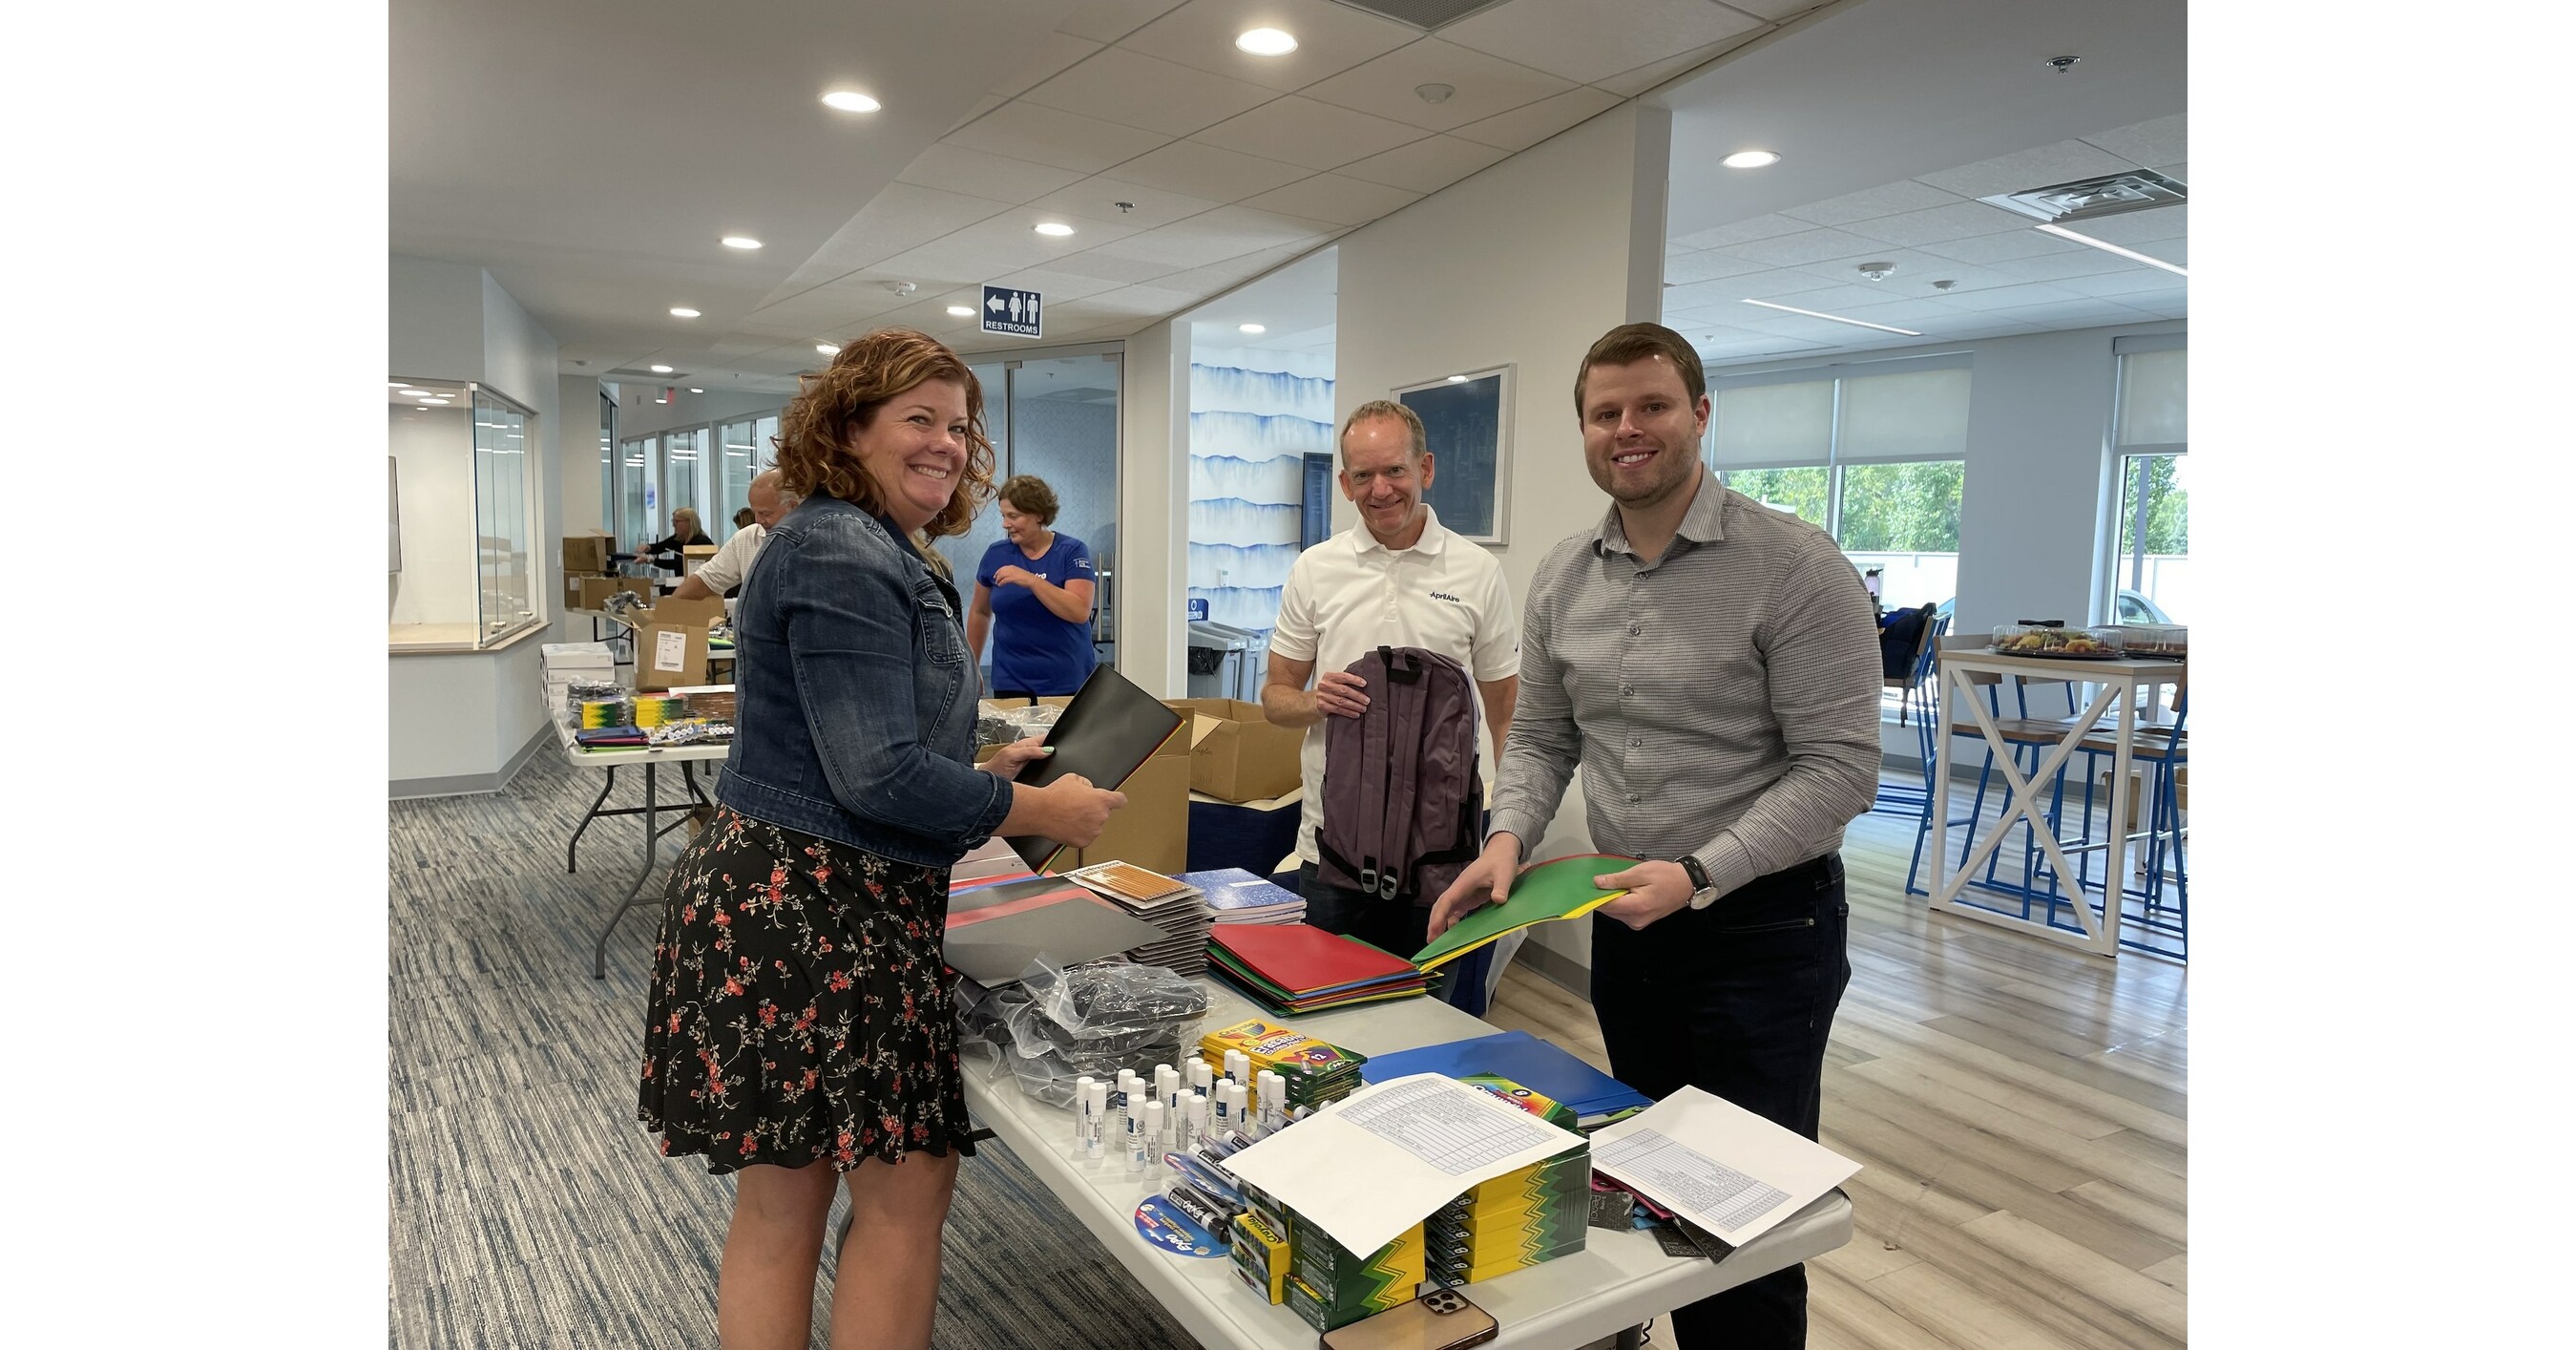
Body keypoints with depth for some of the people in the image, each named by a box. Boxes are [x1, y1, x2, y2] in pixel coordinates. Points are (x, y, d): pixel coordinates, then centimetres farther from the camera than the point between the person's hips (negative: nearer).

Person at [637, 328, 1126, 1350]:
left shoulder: (879, 552, 16)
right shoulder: (843, 557, -17)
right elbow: (878, 778, -23)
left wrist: (987, 766, 16)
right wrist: (1038, 812, -12)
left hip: (816, 907, 10)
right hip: (815, 917, -10)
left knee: (783, 1202, 17)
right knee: (907, 1188, 2)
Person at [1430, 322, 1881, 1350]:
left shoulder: (1794, 567, -15)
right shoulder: (1562, 580, 3)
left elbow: (1839, 766, -17)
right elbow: (1540, 738, 11)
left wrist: (1699, 875, -26)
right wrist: (1508, 839, -8)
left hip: (1764, 925, -5)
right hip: (1625, 920, 6)